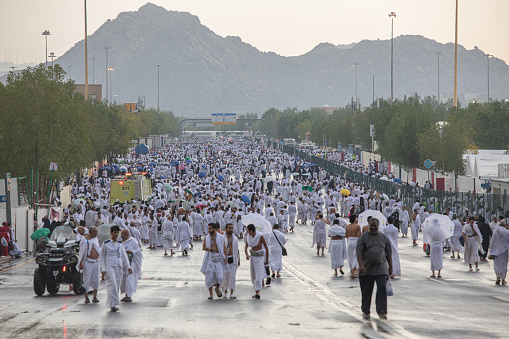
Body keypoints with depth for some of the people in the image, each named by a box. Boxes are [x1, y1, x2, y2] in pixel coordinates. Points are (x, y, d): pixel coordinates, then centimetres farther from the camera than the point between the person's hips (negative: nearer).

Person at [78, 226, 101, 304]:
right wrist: (80, 263, -8)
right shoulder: (84, 240, -4)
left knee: (96, 279, 3)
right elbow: (82, 252, -5)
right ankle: (86, 297, 0)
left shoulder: (96, 239, 12)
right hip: (88, 262, -5)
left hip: (96, 262, 5)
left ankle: (95, 296, 9)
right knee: (87, 280, -4)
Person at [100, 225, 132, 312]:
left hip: (119, 266, 5)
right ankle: (112, 305, -16)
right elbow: (102, 256, 3)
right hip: (110, 266, -5)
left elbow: (124, 255, 13)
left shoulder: (120, 244, 13)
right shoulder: (106, 244, 0)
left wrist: (128, 266, 3)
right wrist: (103, 268, -4)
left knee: (117, 285, 4)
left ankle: (110, 303, 14)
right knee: (112, 285, -14)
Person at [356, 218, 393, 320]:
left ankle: (382, 311, -11)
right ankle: (365, 311, 19)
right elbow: (359, 252, -6)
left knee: (382, 288, -13)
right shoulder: (363, 237, 2)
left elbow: (388, 254, 16)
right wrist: (361, 265, -19)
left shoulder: (384, 238, 11)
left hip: (381, 268, 1)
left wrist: (390, 267, 13)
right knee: (366, 291, 6)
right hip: (367, 269, -1)